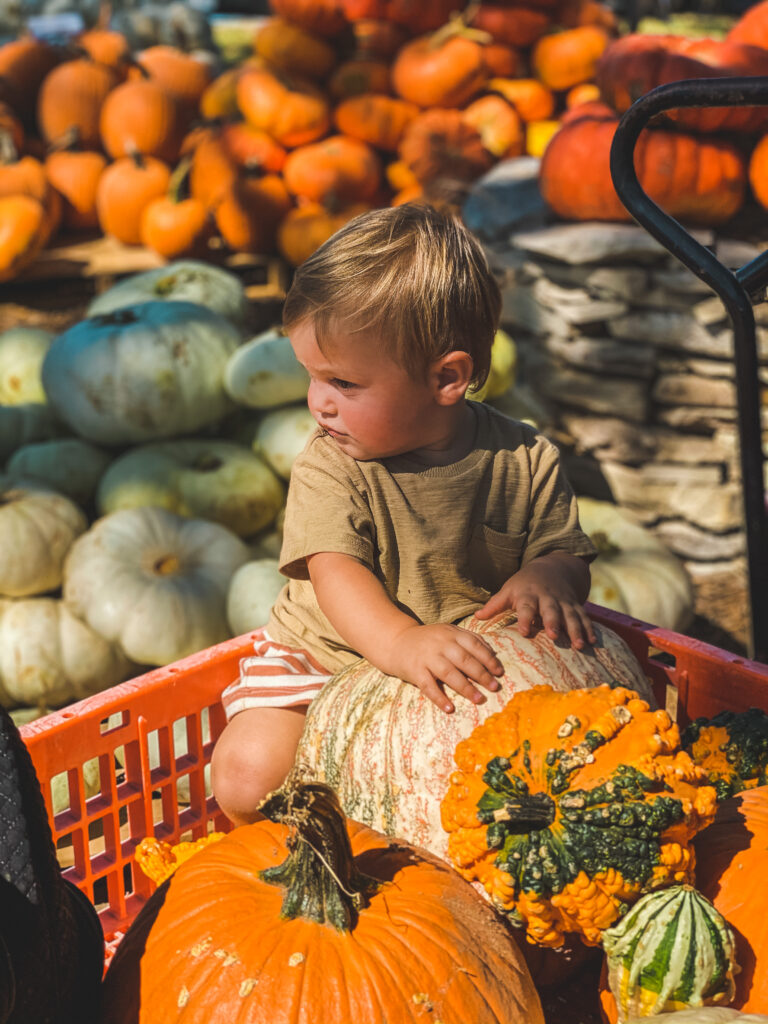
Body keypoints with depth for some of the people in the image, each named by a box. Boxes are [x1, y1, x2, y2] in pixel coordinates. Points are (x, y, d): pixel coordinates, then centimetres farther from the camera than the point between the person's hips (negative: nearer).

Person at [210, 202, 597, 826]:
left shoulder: (525, 462, -8)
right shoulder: (330, 468, -13)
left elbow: (568, 555, 0)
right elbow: (336, 571, -26)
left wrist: (544, 577, -26)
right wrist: (401, 642, -46)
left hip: (467, 676, 2)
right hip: (325, 658, -1)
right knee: (248, 774, -21)